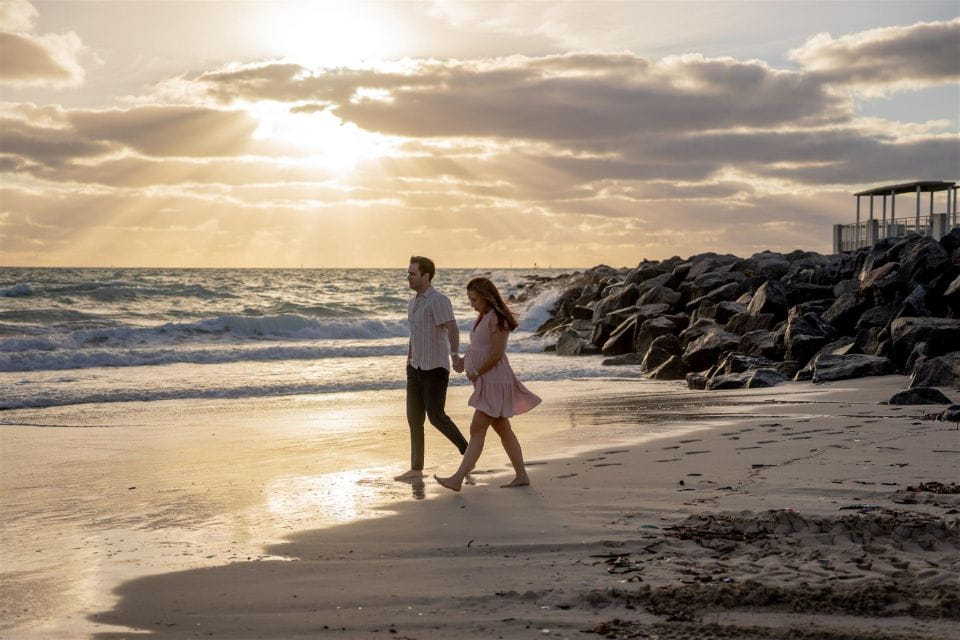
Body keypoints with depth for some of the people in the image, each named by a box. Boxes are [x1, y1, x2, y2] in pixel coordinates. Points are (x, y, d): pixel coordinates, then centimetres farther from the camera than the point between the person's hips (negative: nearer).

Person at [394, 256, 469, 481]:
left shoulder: (439, 300, -14)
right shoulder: (413, 303, 14)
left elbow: (452, 328, -28)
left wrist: (455, 355, -41)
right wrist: (408, 358, 29)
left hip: (435, 368, -8)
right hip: (415, 368, 8)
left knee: (436, 416, -9)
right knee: (414, 418, 6)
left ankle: (467, 451, 11)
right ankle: (416, 469, 11)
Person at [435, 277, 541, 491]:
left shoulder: (496, 318, -17)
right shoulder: (483, 317, 13)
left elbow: (497, 354, -21)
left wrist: (476, 373, -14)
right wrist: (466, 360, 0)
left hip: (495, 381, -10)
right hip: (487, 382, 10)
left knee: (477, 430, -11)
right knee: (502, 429, 14)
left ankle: (457, 479, -13)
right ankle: (521, 476, 21)